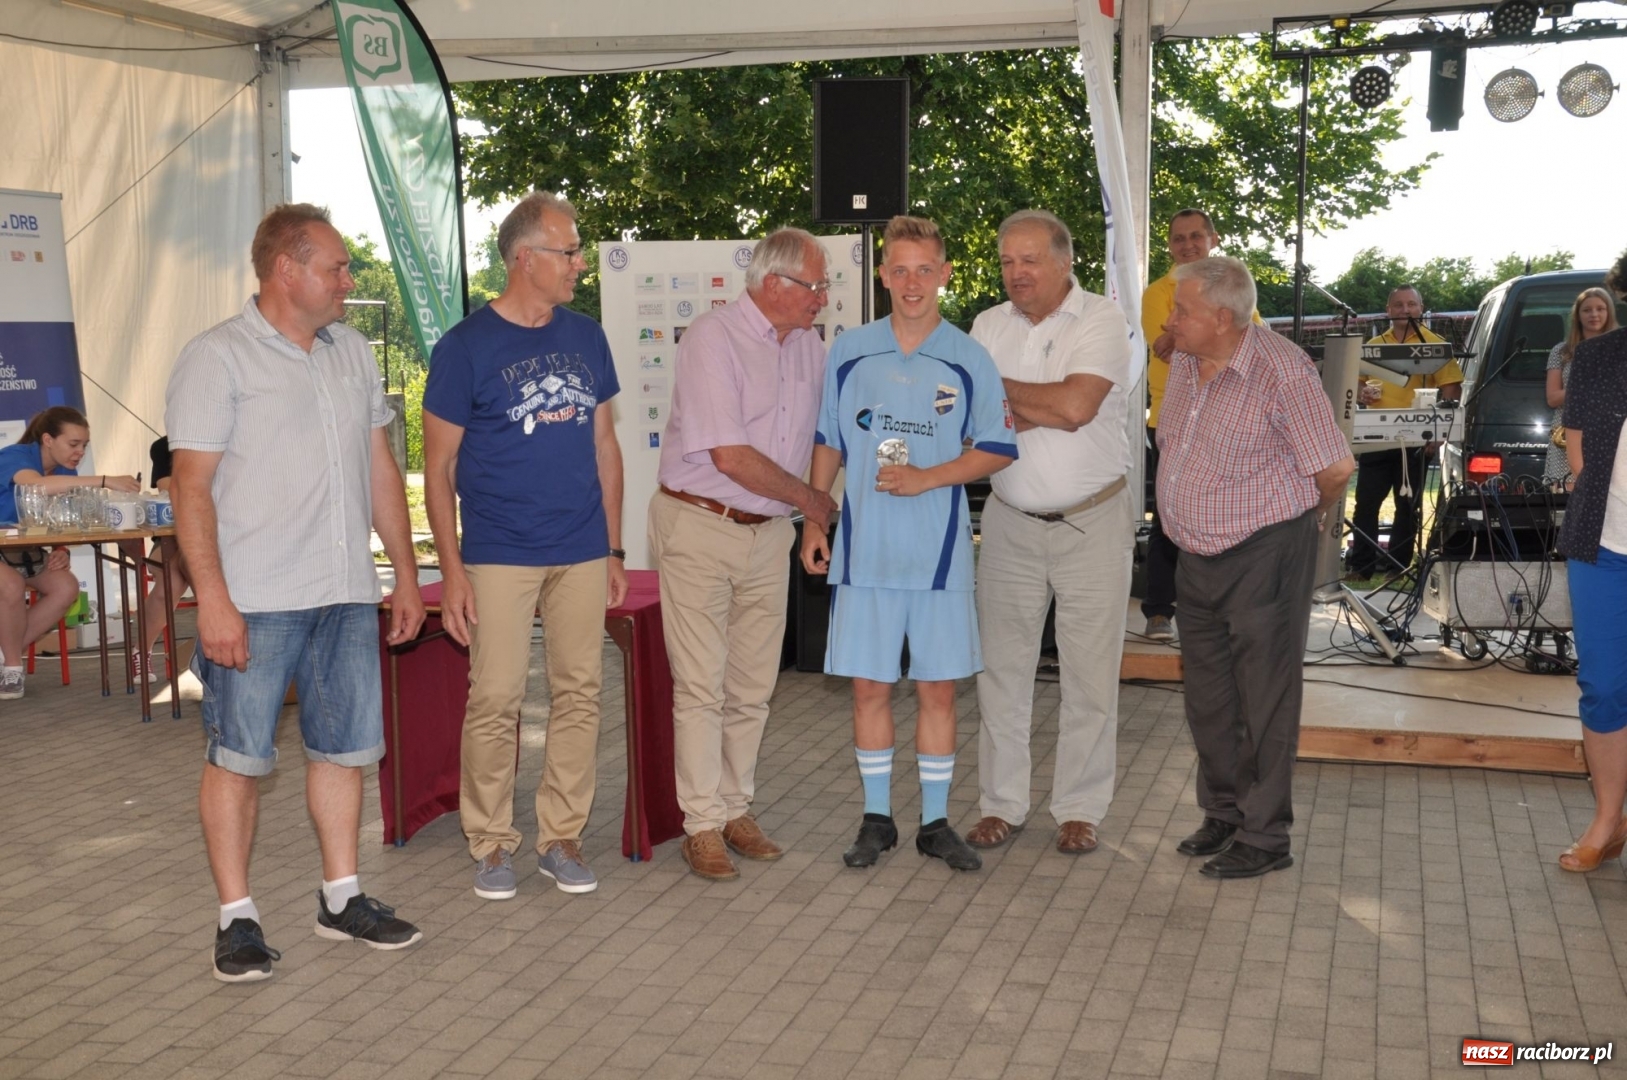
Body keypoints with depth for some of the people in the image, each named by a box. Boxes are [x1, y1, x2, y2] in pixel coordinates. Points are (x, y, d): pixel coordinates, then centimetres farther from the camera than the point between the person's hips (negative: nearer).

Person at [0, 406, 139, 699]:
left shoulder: (66, 473, -3)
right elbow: (39, 485, -48)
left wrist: (62, 551, -23)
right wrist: (105, 481, -53)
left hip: (26, 549, 7)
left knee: (67, 588, -17)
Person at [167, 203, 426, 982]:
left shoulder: (352, 353, 12)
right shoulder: (218, 357, -6)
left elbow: (380, 468, 16)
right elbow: (191, 486, -11)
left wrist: (406, 574, 13)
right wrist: (213, 598, -18)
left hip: (346, 594, 6)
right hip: (255, 599, -6)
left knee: (343, 747, 11)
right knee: (238, 756, 2)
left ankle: (341, 899, 23)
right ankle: (236, 917, 12)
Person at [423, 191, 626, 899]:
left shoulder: (587, 339, 9)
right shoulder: (466, 347, -5)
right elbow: (439, 467, -3)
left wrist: (613, 549, 11)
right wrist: (451, 569, -9)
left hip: (582, 554, 4)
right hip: (500, 555, -4)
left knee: (580, 693, 6)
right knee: (495, 699, -3)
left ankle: (561, 837, 18)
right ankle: (490, 842, 13)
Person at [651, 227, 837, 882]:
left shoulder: (809, 346, 9)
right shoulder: (713, 339, -14)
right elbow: (730, 456, -18)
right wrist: (809, 499, -7)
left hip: (769, 533, 6)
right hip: (700, 527, -6)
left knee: (753, 687, 10)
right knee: (701, 686, -2)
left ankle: (736, 809, 22)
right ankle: (702, 826, 6)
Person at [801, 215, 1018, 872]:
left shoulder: (969, 361, 0)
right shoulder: (848, 353, 4)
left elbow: (997, 449, 1)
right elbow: (827, 444, 11)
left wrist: (928, 478, -13)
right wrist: (812, 523, 7)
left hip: (939, 551, -1)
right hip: (864, 548, 1)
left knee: (938, 687, 5)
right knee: (869, 685, 5)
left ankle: (936, 822, 18)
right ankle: (876, 818, 19)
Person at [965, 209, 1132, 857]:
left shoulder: (1102, 320, -7)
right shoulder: (989, 326, 7)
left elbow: (1076, 404, -21)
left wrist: (1001, 389, -9)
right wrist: (1043, 410, -17)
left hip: (1093, 521, -3)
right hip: (1010, 522, 4)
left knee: (1089, 671, 3)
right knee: (1001, 666, 6)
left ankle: (1080, 809, 16)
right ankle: (1001, 804, 17)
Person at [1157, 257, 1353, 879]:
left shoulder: (1281, 370, -20)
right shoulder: (1184, 361, 4)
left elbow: (1335, 467, -16)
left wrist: (1309, 516, 1)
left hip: (1264, 557, -8)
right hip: (1199, 557, 8)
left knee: (1264, 701, 1)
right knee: (1207, 698, 16)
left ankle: (1264, 839, 11)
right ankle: (1223, 814, 31)